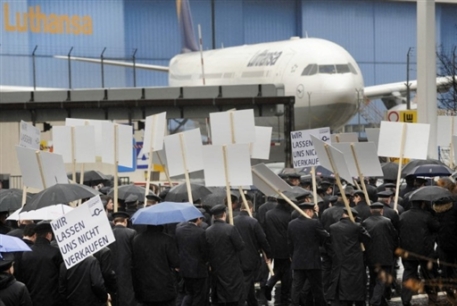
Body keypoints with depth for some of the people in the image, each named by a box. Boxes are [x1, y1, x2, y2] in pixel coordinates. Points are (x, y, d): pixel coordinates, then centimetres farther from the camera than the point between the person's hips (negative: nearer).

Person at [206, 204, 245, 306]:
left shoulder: (207, 232, -2)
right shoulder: (230, 229, -15)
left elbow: (206, 251, 2)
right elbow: (240, 246, -12)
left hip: (216, 270, 4)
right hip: (231, 271, -4)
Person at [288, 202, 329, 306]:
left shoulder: (291, 224, 4)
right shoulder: (314, 223, -13)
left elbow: (289, 243, 9)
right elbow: (325, 238, -5)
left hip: (297, 262, 4)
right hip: (312, 261, -4)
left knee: (296, 287, 4)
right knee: (316, 287, 7)